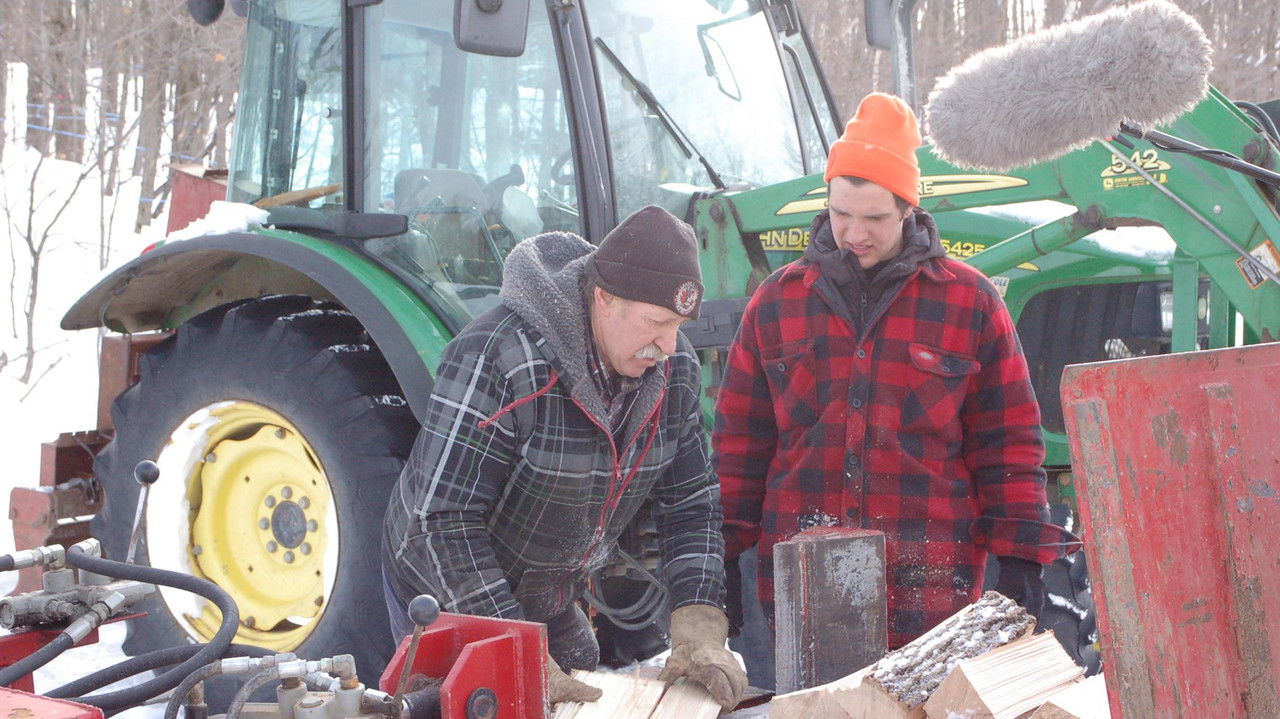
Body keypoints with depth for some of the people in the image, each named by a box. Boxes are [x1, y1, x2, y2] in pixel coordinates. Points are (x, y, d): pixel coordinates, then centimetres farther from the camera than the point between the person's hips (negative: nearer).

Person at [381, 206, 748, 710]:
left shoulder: (672, 368, -11)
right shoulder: (497, 356, -32)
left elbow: (691, 503, -5)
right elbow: (443, 518, -32)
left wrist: (698, 629, -19)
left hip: (551, 601, 6)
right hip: (445, 595, -6)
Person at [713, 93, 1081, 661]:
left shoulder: (969, 302, 4)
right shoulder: (777, 302, 8)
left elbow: (1008, 440, 6)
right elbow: (741, 439, 12)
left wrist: (1018, 558, 1)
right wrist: (723, 557, 9)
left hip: (929, 593, -1)